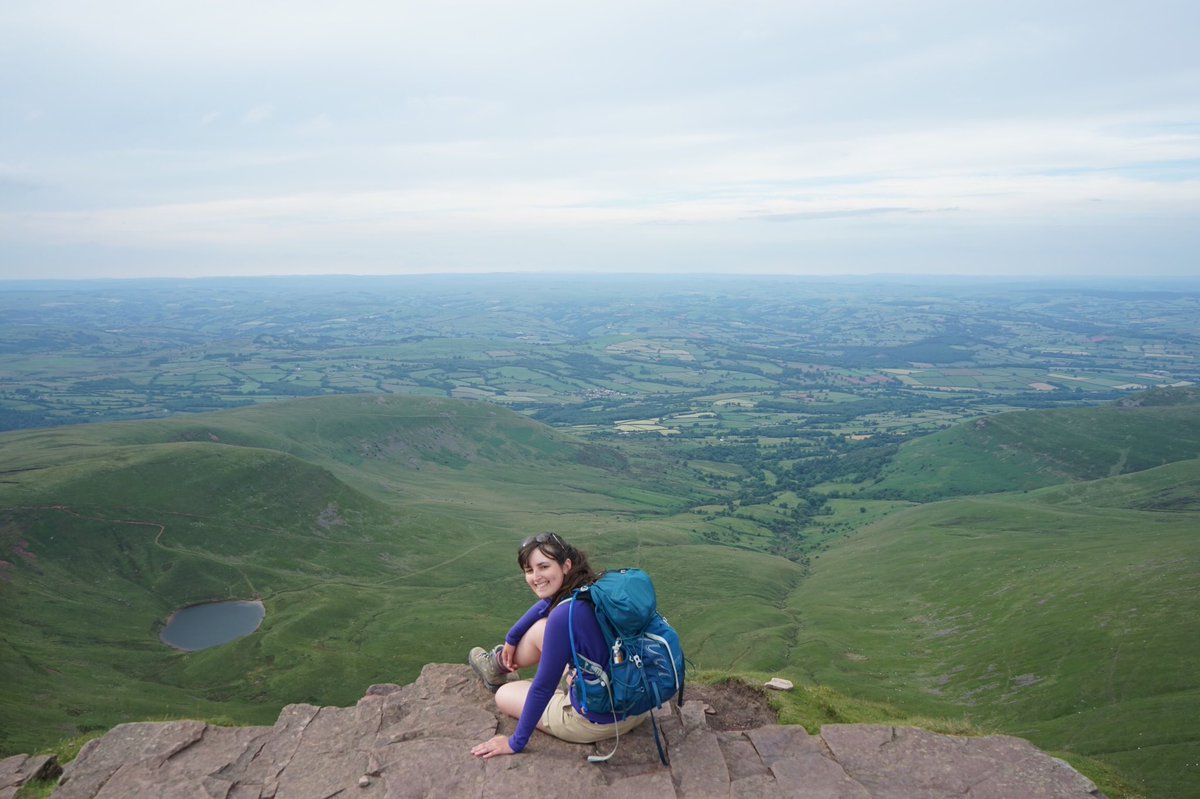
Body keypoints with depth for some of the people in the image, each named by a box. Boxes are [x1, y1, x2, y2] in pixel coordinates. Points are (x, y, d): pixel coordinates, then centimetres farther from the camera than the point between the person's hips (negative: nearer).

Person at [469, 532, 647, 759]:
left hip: (597, 722, -7)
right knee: (541, 629, 16)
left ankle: (499, 667, 49)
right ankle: (499, 665, 43)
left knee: (504, 694, 15)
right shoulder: (593, 589, -5)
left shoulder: (565, 614, -29)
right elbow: (544, 606, 17)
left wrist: (516, 742, -8)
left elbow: (543, 687, -20)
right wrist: (511, 639, 27)